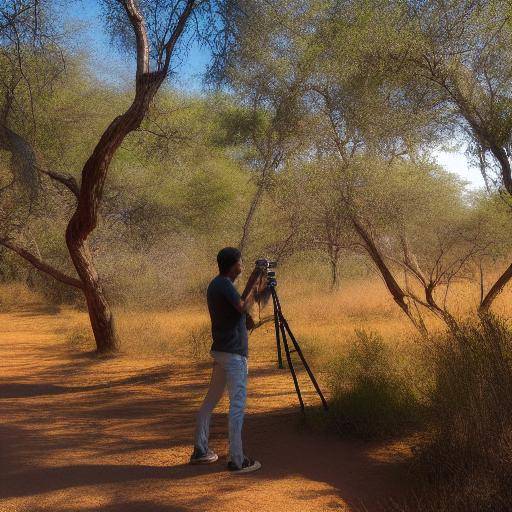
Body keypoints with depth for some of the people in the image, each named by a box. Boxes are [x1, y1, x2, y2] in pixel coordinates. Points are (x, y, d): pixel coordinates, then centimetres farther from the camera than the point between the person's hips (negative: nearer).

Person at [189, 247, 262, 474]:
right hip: (234, 353, -10)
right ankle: (237, 460, -4)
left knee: (211, 400, 14)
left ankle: (200, 451, 23)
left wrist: (251, 287, 18)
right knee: (238, 404, -6)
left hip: (220, 351, 10)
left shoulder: (215, 284, 14)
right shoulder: (225, 284, -14)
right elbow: (243, 308, -24)